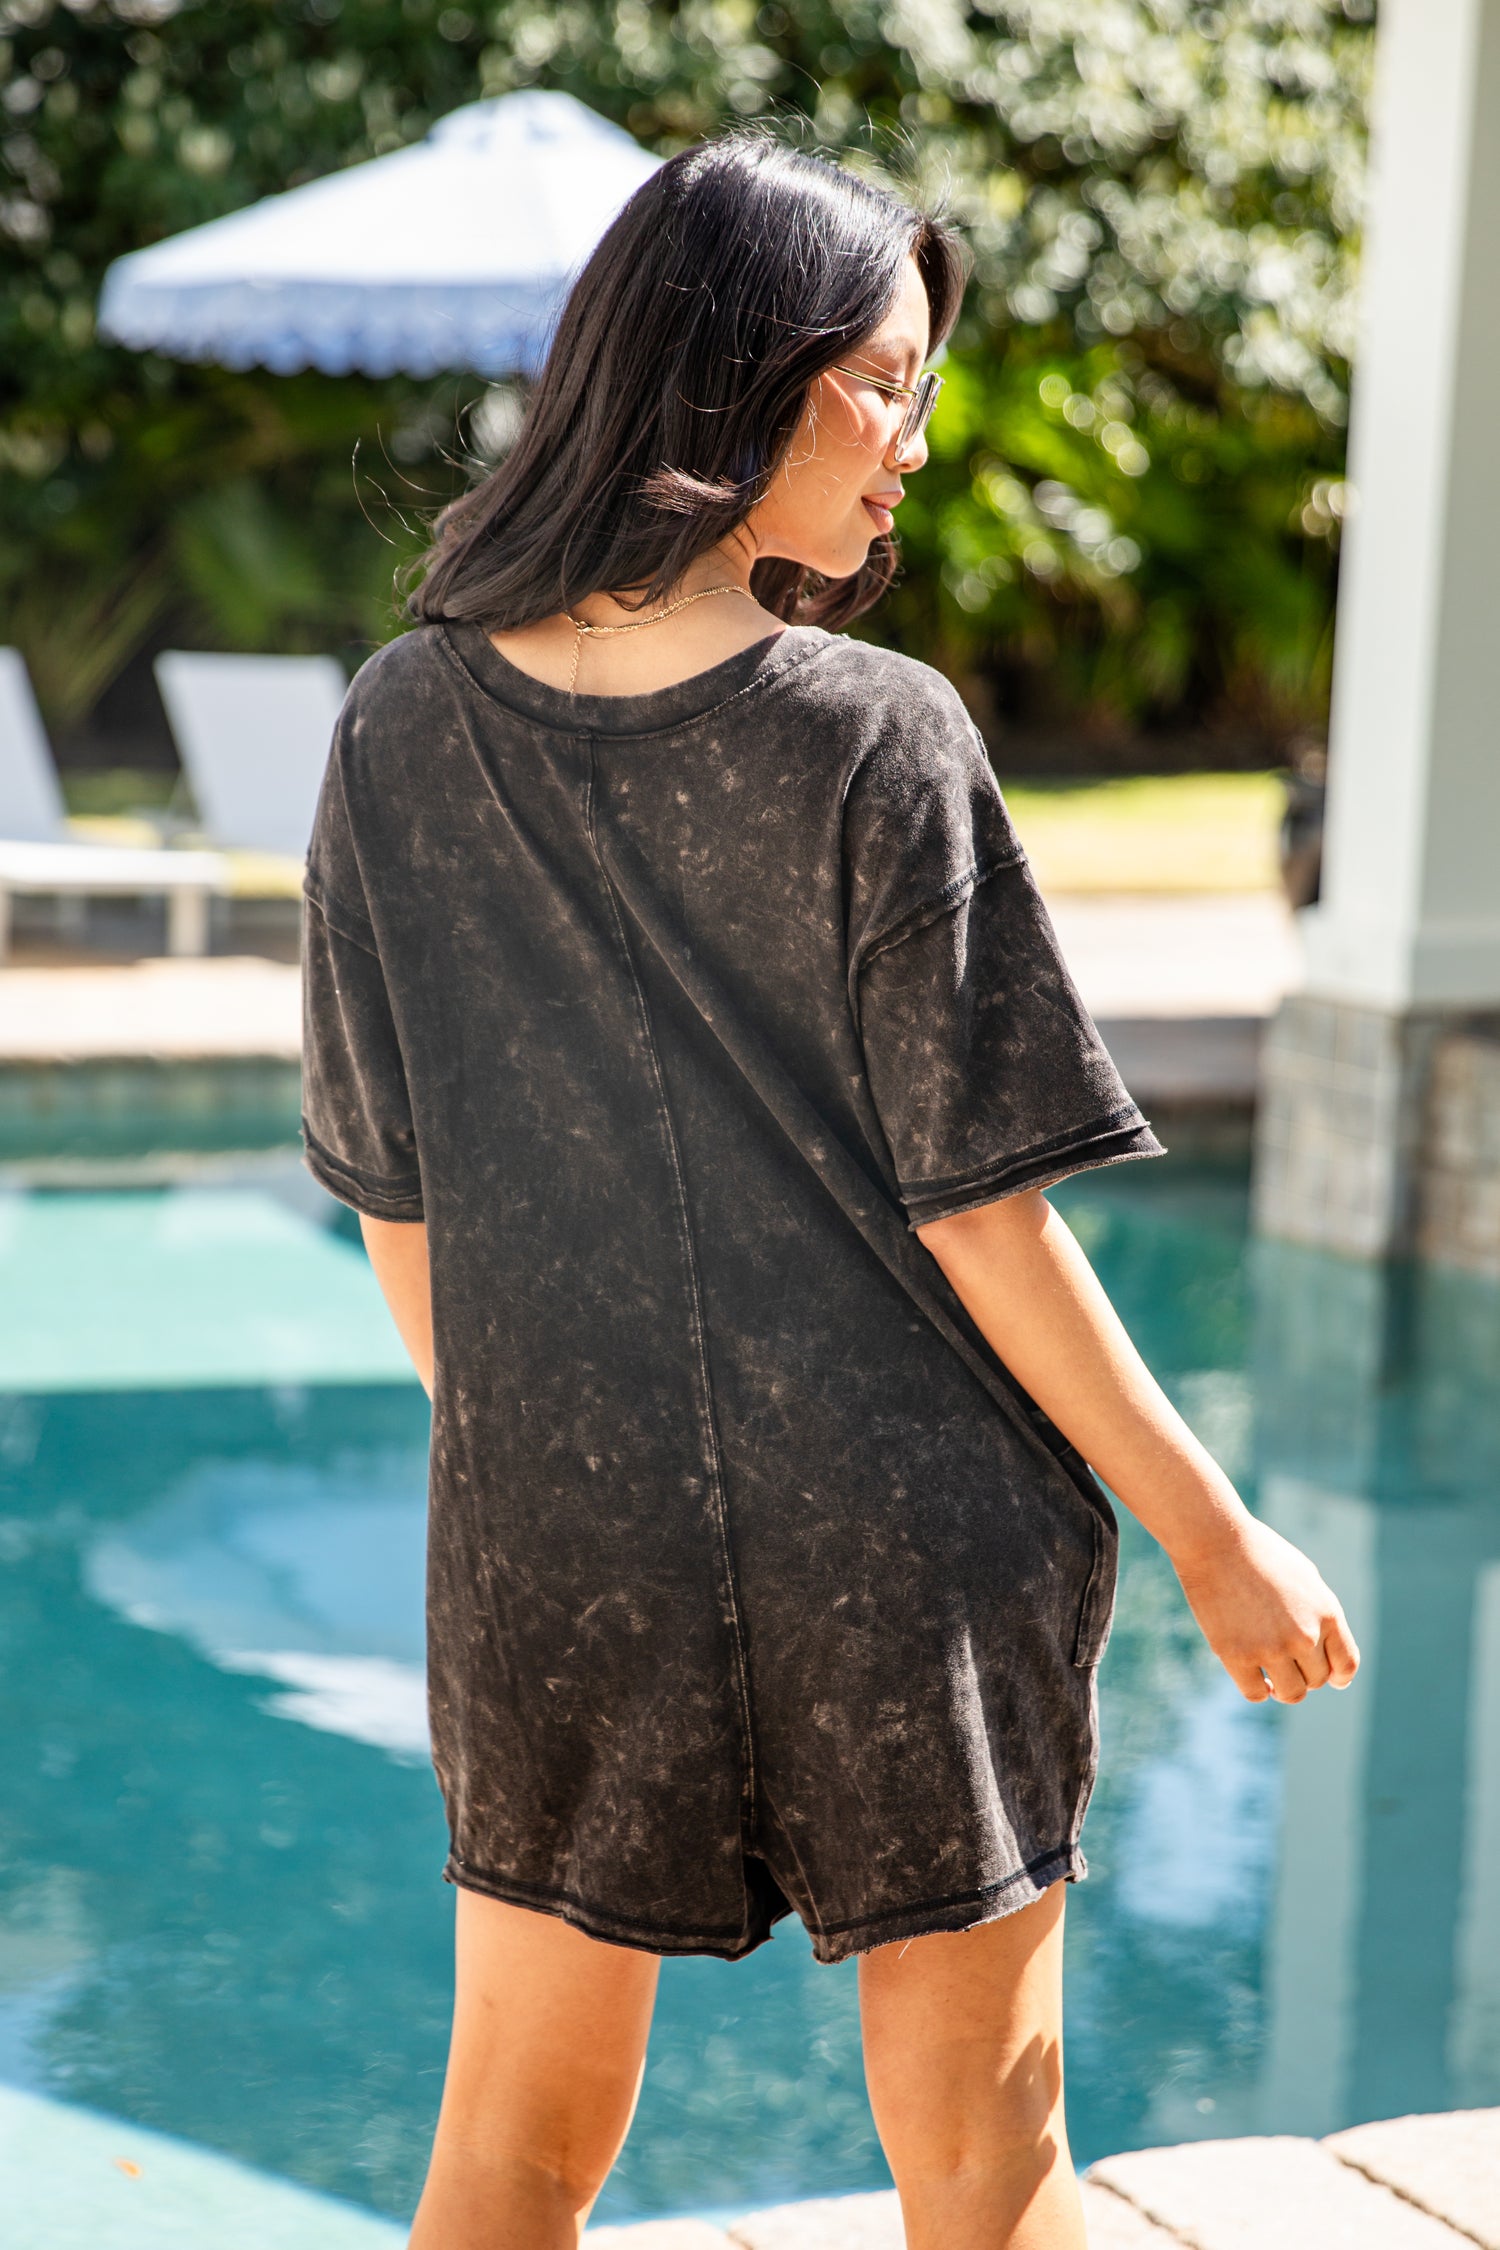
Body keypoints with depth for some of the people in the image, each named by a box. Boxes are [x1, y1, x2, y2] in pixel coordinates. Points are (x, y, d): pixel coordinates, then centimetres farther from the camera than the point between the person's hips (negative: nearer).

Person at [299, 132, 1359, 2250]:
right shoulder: (876, 740, -14)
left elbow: (395, 1205, 3)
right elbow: (980, 1215, -12)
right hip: (902, 1551, -3)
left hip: (556, 1545, 3)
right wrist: (1215, 1535, -2)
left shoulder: (406, 729, -3)